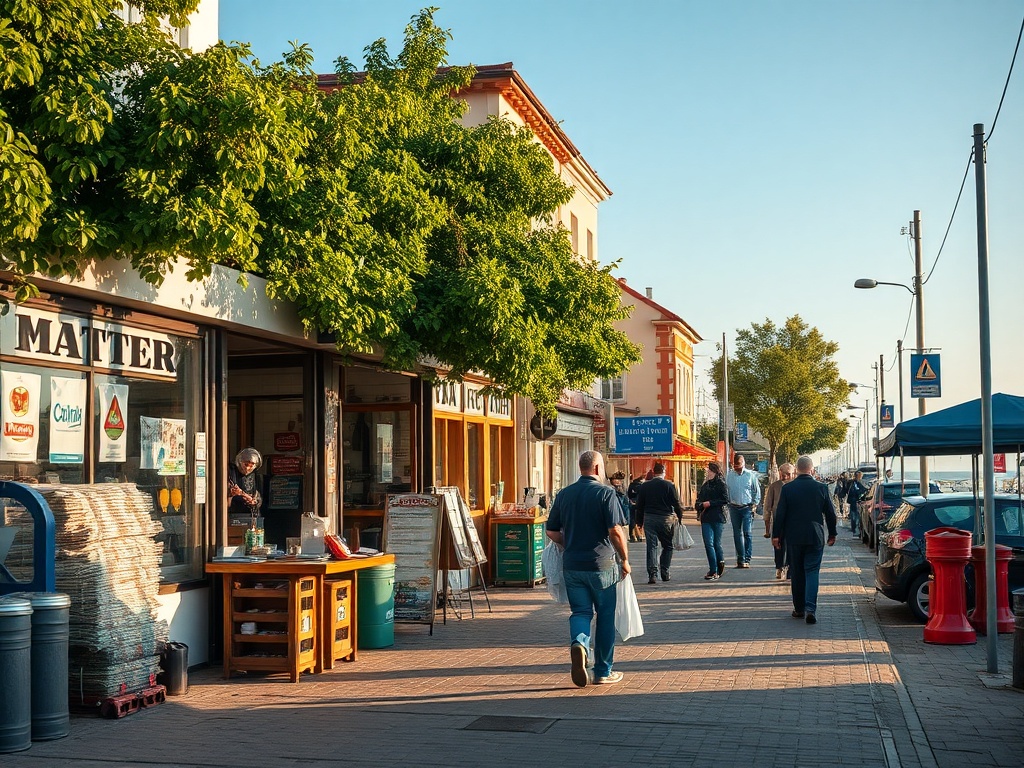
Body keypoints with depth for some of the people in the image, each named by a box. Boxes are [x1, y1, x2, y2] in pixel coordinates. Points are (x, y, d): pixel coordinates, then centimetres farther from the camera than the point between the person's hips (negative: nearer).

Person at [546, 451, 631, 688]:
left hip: (572, 565, 3)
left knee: (580, 612, 10)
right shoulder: (605, 492, -8)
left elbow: (551, 531, 9)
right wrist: (624, 559, -2)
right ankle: (603, 671, 15)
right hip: (601, 565, -3)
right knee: (605, 616, 9)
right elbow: (615, 530, -14)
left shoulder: (564, 494, 6)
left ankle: (578, 643, -21)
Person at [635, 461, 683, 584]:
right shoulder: (669, 486, -5)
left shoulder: (644, 486, 3)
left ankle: (652, 574, -7)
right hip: (666, 519, -2)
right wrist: (680, 518, 7)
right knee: (668, 546, 12)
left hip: (649, 518, 2)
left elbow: (639, 506, 7)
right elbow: (677, 504, -4)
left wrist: (640, 521, 14)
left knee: (651, 546, 1)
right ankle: (664, 572, 7)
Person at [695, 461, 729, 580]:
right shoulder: (705, 485, 17)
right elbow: (699, 500, 24)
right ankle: (714, 570, 4)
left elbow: (725, 500, -10)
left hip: (718, 518, -5)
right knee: (708, 544, -2)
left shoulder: (721, 484, -3)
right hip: (706, 518, 5)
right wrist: (699, 505, 1)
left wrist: (710, 503, -13)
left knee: (716, 543, 1)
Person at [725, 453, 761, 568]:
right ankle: (740, 558, 15)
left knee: (747, 533, -8)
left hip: (747, 507, -3)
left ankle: (747, 559, -5)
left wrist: (755, 504, 0)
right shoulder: (729, 476, 4)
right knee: (737, 534, 7)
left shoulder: (750, 475, -2)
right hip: (734, 508, 3)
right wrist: (727, 503, 4)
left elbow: (757, 491, 5)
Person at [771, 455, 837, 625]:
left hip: (794, 538, 0)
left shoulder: (787, 488, -6)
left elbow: (780, 514, -4)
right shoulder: (821, 488, -4)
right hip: (815, 537, 0)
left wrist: (776, 535, 4)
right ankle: (810, 608, -14)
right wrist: (832, 534, 15)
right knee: (812, 572, 1)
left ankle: (799, 609, 17)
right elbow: (830, 513, 3)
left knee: (796, 573, 11)